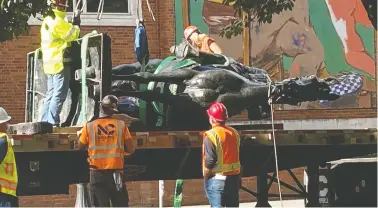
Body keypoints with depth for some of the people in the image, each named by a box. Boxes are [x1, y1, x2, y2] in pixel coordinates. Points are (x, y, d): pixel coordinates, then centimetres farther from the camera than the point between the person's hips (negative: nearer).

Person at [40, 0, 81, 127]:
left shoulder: (47, 21, 17)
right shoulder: (58, 22, -14)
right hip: (60, 62, -10)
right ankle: (53, 122, -13)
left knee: (51, 94, 13)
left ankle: (45, 121, 12)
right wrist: (76, 25, 2)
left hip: (50, 62, 10)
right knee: (59, 95, -9)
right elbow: (71, 35, -14)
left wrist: (71, 25, 12)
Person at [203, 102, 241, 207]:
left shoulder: (211, 135, -15)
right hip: (234, 177, 6)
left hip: (217, 179, -6)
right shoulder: (234, 133, 5)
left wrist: (205, 177, -4)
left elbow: (209, 161, -17)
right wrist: (238, 178, 15)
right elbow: (235, 155, 8)